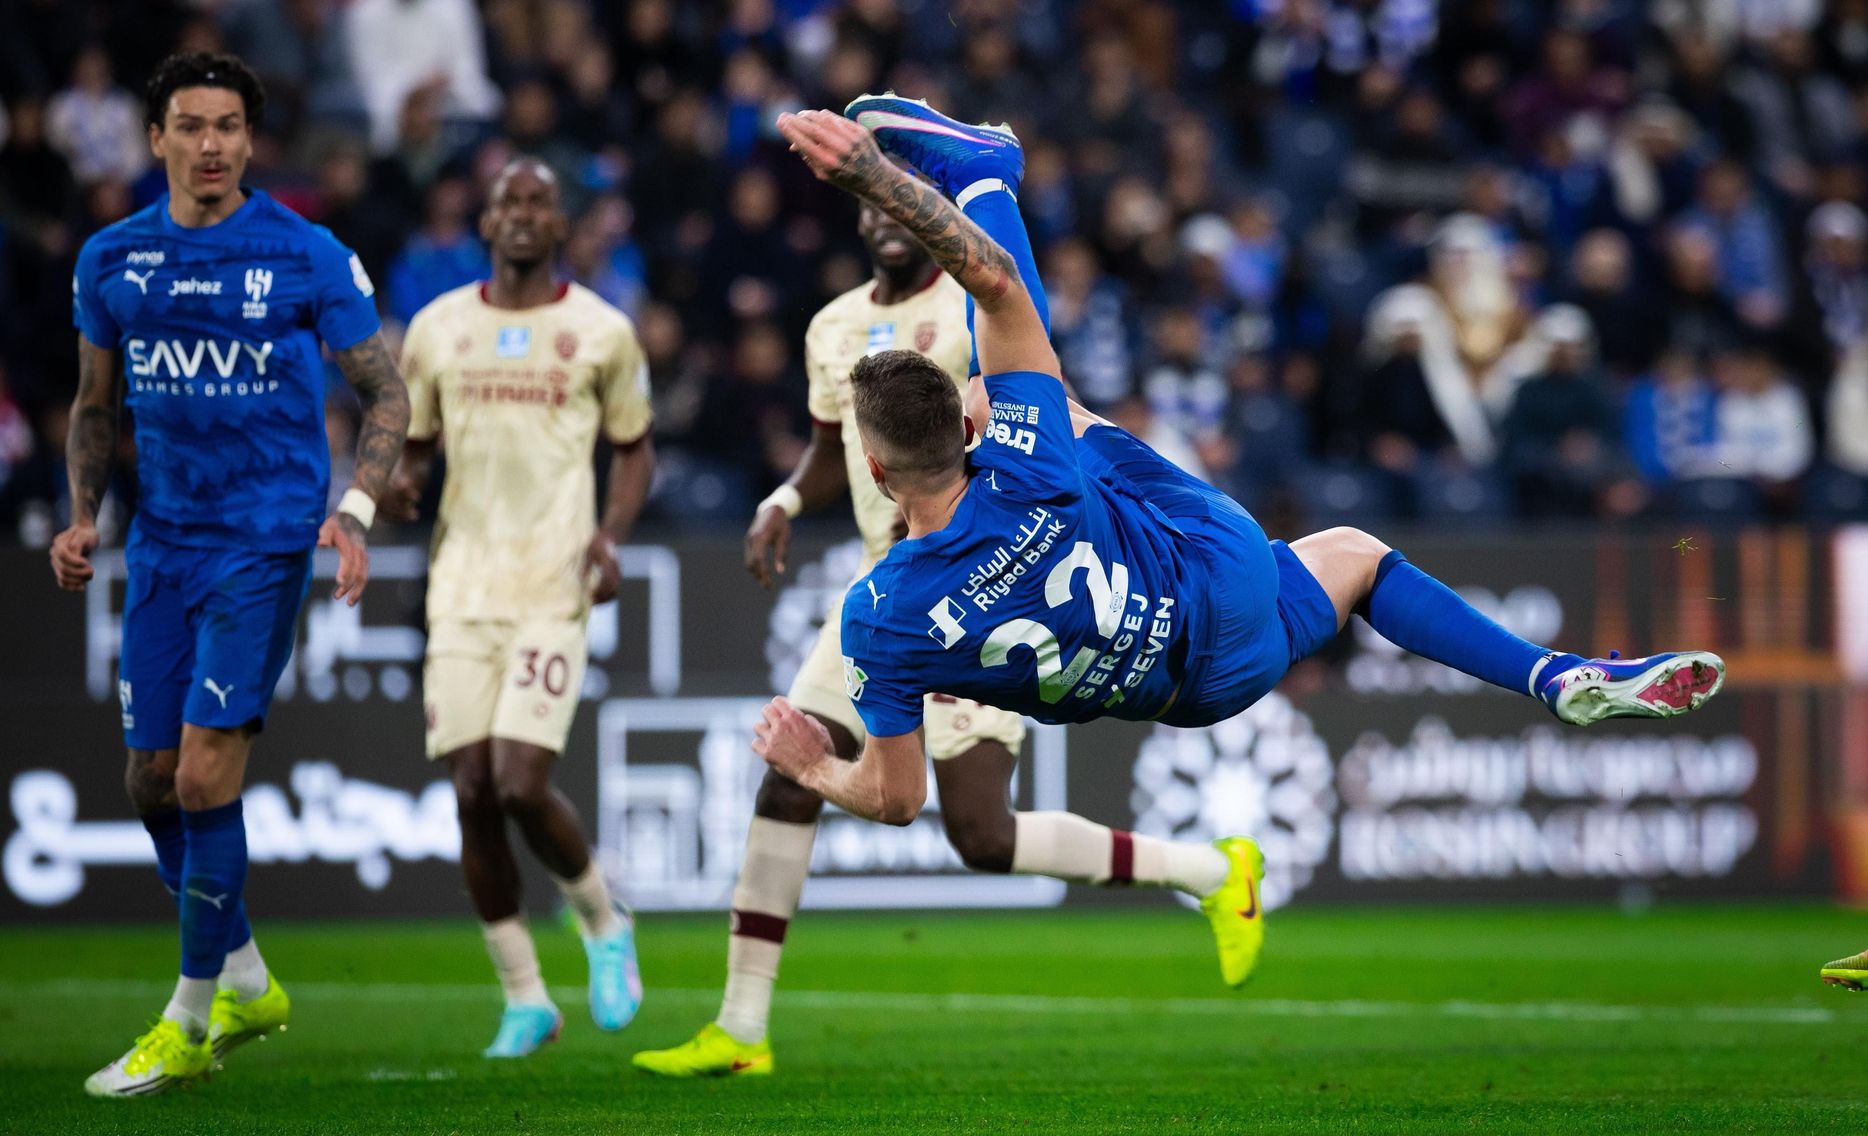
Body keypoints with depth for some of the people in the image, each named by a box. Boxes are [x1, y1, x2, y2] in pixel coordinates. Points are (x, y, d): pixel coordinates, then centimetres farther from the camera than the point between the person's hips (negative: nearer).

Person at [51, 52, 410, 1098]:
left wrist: (355, 510, -13)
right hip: (163, 542, 5)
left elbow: (386, 393, 0)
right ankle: (247, 982, 27)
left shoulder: (307, 256, -6)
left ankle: (191, 1023, 0)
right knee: (153, 779, 6)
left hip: (266, 541, -5)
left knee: (205, 773, -12)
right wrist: (83, 518, 5)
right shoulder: (112, 260, 6)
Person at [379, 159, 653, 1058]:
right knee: (474, 796, -2)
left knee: (521, 785, -15)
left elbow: (635, 447, 11)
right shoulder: (438, 328, 8)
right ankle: (524, 998, 11)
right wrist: (401, 486, -5)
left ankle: (605, 925, 14)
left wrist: (612, 532, -6)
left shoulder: (602, 333, 2)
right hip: (462, 587, 3)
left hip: (552, 588, -3)